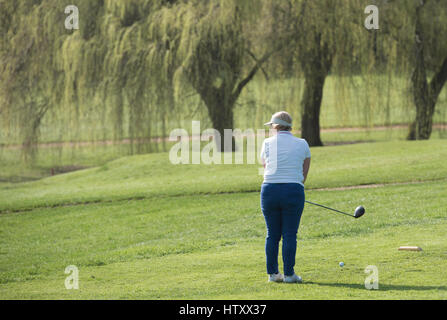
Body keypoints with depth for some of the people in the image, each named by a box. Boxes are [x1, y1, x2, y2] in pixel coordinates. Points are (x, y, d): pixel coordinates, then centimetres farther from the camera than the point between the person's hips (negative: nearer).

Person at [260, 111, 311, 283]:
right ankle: (289, 274, 0)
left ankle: (272, 273, 11)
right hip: (294, 192, -1)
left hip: (270, 190, 1)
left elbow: (267, 169, 14)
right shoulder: (302, 144, 7)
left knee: (272, 234, 9)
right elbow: (304, 175, 11)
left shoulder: (267, 143, 6)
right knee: (290, 235, 2)